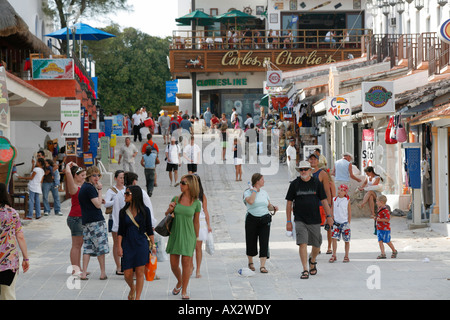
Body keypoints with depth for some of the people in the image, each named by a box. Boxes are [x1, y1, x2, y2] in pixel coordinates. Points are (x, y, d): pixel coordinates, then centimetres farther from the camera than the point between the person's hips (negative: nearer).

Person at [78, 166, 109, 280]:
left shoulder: (83, 187, 16)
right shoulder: (90, 188, -13)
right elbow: (98, 205, -17)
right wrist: (99, 190, -12)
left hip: (86, 221, 9)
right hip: (96, 220, -9)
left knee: (87, 247, 7)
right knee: (101, 246, 1)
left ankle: (84, 273, 0)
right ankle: (103, 273, 6)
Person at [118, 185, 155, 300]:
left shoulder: (144, 211, 1)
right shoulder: (123, 212, 5)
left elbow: (149, 229, 6)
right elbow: (120, 231, 7)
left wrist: (153, 245, 3)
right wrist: (119, 246, -2)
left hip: (141, 244, -2)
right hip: (127, 244, 2)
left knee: (139, 272, -4)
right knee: (128, 274, -1)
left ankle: (137, 297, 3)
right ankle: (132, 288, 30)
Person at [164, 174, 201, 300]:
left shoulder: (196, 203, -3)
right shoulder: (175, 199, 2)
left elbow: (196, 221, 5)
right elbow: (167, 214, 15)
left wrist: (197, 239, 9)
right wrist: (170, 210, -8)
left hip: (188, 235, -2)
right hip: (175, 235, 2)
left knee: (186, 263, -5)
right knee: (173, 264, 5)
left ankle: (184, 291, 7)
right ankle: (179, 282, 34)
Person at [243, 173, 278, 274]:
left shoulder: (264, 192, 12)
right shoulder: (248, 192, -4)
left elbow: (268, 205, 19)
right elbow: (250, 201, -24)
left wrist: (273, 207, -2)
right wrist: (254, 190, -12)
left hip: (264, 220, 3)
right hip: (252, 219, -3)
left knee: (264, 242, -8)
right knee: (251, 242, 5)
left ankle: (262, 266, -9)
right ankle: (250, 262, 30)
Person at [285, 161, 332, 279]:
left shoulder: (317, 183, 3)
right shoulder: (294, 184, 2)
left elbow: (324, 200, 6)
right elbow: (289, 202, 5)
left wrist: (329, 216, -1)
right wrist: (288, 221, 2)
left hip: (315, 219, 1)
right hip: (300, 220, -1)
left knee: (316, 245, 8)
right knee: (302, 243, -14)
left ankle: (312, 261, 39)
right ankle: (305, 270, -12)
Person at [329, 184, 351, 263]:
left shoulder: (347, 200, 0)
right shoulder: (334, 200, 6)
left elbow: (349, 213, 2)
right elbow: (332, 211, 11)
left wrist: (348, 223, -2)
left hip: (344, 222, -2)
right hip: (336, 222, 2)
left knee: (346, 240, 5)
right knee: (334, 238, -10)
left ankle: (346, 256, 15)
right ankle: (334, 256, -4)